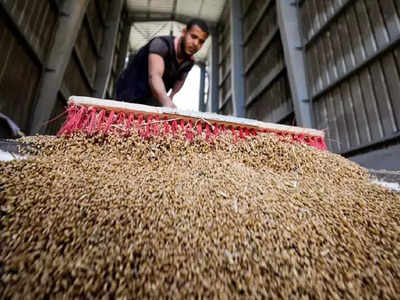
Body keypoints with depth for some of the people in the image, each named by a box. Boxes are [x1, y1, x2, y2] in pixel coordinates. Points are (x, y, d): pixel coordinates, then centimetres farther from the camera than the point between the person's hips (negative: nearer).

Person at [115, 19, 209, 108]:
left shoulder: (189, 61, -1)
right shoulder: (161, 44, -22)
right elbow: (154, 76, -38)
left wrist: (172, 95, -9)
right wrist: (167, 103, -57)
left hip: (153, 103, 6)